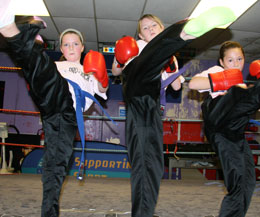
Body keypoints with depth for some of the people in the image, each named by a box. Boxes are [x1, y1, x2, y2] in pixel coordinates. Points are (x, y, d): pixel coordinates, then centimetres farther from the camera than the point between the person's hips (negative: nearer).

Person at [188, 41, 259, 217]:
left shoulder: (239, 82, 37)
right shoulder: (216, 71, 16)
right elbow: (192, 83, -3)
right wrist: (223, 83, -5)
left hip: (234, 133, 6)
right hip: (217, 113, -6)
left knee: (244, 183, -2)